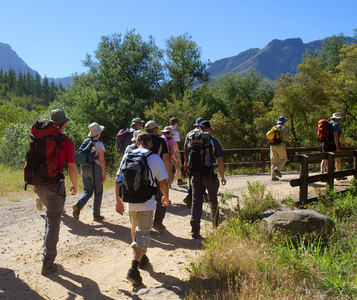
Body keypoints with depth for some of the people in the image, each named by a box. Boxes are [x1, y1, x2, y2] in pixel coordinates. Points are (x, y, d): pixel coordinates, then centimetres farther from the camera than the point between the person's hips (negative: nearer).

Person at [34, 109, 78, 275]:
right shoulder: (67, 142, -10)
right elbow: (71, 168, -8)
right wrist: (75, 185, 7)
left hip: (39, 184, 5)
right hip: (55, 185, -5)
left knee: (50, 213, 30)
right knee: (54, 220, 1)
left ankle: (48, 245, 36)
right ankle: (48, 263, 4)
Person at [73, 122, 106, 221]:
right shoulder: (99, 144, -9)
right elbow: (101, 160, -12)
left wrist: (81, 170, 20)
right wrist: (104, 173, -7)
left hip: (85, 168, 6)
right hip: (95, 169, -5)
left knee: (87, 191, 13)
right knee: (98, 192, 7)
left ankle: (78, 206, -12)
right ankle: (96, 215, 12)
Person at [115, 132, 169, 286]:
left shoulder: (128, 156, 3)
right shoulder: (155, 158, -7)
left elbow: (118, 179, 5)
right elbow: (163, 182, -7)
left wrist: (118, 200, 13)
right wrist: (166, 197, 11)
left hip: (130, 202, 4)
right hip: (147, 203, -4)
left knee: (135, 231, 23)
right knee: (143, 234, 1)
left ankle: (141, 258, 42)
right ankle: (133, 268, -12)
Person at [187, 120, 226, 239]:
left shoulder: (192, 141, 4)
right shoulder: (213, 141, -4)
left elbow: (188, 157, 10)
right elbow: (220, 161, -4)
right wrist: (222, 176, 6)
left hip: (195, 175, 2)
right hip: (209, 175, -2)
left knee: (196, 201, 6)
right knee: (213, 200, 17)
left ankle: (195, 230, 1)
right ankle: (216, 225, 33)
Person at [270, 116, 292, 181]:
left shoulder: (274, 127, 16)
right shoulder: (285, 127, -1)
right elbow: (284, 136, -16)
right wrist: (288, 139, 3)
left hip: (272, 145, 6)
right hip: (280, 145, -6)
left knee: (274, 160, 7)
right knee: (284, 159, 12)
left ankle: (273, 176, 2)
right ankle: (277, 169, -9)